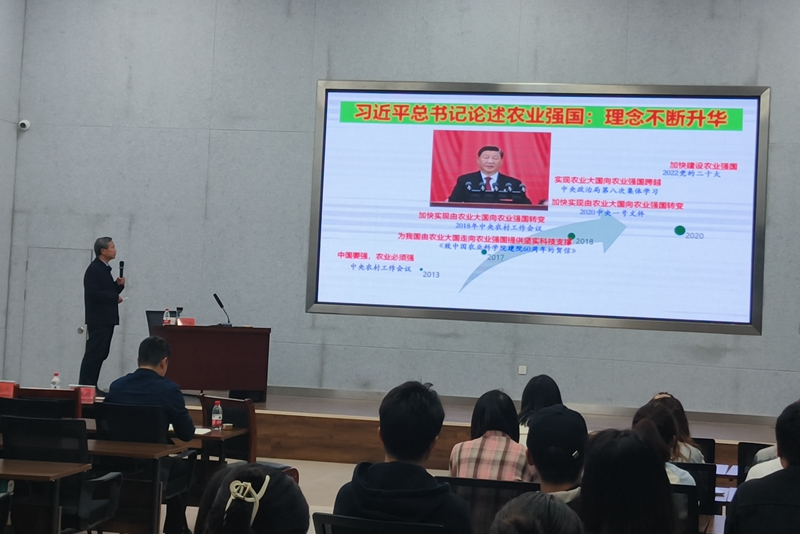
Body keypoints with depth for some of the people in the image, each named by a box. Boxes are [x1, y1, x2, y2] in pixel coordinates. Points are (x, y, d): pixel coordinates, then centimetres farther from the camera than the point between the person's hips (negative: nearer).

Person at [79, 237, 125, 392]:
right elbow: (93, 293, -23)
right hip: (98, 320, -10)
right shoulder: (94, 269, -13)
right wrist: (115, 297, -16)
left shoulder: (104, 269, 17)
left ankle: (91, 386, 15)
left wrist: (119, 285, 3)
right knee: (94, 354, -9)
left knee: (101, 354, 11)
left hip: (107, 319, 10)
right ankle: (85, 387, -7)